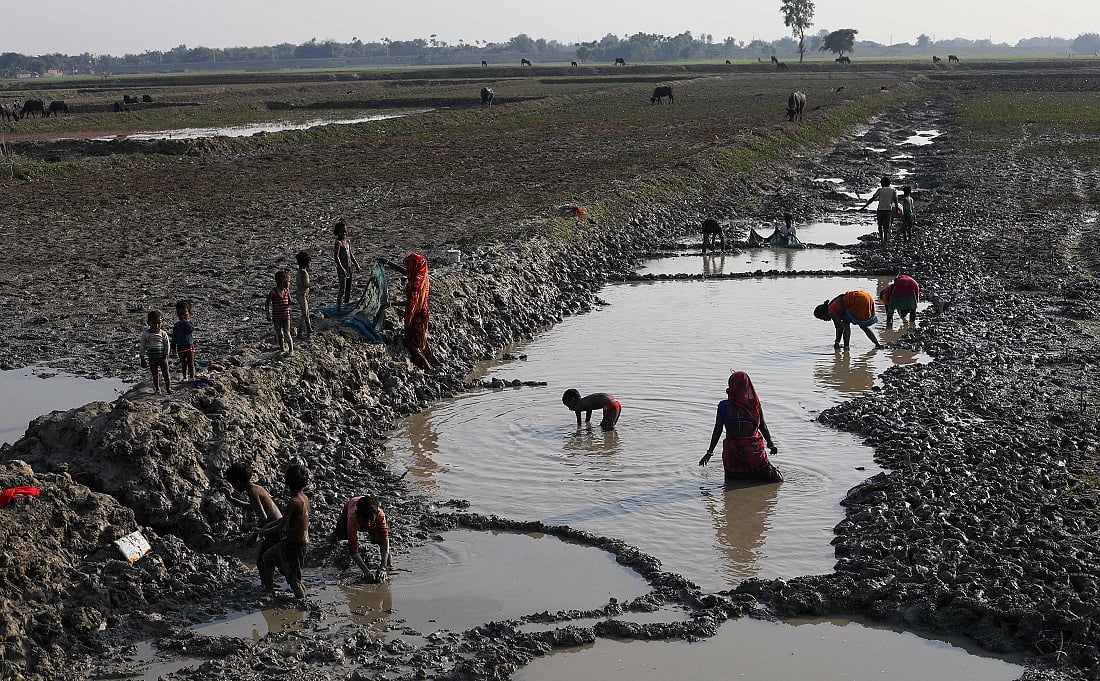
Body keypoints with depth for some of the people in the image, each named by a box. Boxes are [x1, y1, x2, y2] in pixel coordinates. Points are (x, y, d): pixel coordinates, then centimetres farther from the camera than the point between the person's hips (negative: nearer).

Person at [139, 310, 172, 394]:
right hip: (152, 358, 1)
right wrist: (143, 358, 1)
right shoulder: (145, 334, -2)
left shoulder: (163, 333, -4)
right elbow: (143, 347, 2)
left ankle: (168, 387, 16)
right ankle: (157, 389, 20)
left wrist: (165, 356, -9)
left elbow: (167, 345, -2)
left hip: (162, 358, -1)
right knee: (155, 375, 10)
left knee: (165, 373, 4)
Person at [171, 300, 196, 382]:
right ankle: (185, 377, 18)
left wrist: (185, 322, -22)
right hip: (180, 347, 3)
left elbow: (190, 329, -27)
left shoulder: (190, 323, -2)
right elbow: (174, 338, 10)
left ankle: (192, 377, 5)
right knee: (183, 363, 11)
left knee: (190, 363, -1)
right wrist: (173, 348, 8)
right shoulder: (176, 325, 6)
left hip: (189, 346, -3)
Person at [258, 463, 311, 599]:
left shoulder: (293, 502, -26)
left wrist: (264, 532, -7)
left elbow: (281, 527, -24)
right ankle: (269, 591, 38)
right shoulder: (304, 498, 3)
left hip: (295, 545, -10)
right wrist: (268, 525, 14)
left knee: (294, 579, 4)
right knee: (267, 557, 26)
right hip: (303, 541, 10)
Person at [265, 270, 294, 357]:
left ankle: (291, 350, 1)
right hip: (276, 317, -1)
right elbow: (267, 304, -6)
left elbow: (289, 303, 8)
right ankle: (283, 350, 22)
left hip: (286, 316, 1)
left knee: (287, 334, -5)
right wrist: (268, 316, -8)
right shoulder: (273, 292, -12)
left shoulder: (286, 291, -2)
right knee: (279, 334, 9)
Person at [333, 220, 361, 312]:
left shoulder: (348, 241, 9)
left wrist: (356, 264, 20)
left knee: (348, 288, 14)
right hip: (342, 268, -8)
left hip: (349, 267, 8)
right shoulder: (338, 243, -15)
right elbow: (335, 256, -21)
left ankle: (347, 305, 25)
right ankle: (339, 307, -2)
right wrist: (341, 268, -27)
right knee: (342, 289, -8)